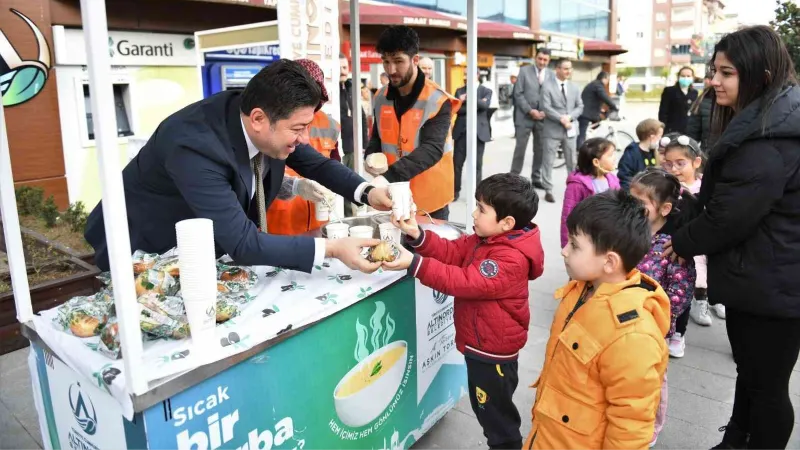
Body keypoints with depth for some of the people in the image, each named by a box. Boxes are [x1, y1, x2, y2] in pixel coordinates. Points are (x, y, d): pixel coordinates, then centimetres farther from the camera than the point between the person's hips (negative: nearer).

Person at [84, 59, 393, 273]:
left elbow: (315, 163, -1)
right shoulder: (195, 147, -38)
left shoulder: (272, 125, -17)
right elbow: (242, 243, -40)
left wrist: (367, 193, -17)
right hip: (144, 253, -6)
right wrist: (331, 249, -39)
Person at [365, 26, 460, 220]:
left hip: (429, 200, -5)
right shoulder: (381, 97, 2)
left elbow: (432, 150, -28)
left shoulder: (437, 101, -16)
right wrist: (371, 158, -9)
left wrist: (389, 176, -40)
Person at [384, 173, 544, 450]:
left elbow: (465, 282, -34)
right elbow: (452, 252, 0)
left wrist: (414, 264, -38)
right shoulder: (486, 239, 2)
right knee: (486, 410, 26)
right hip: (480, 343, 10)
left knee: (497, 417, 10)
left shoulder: (512, 259, -29)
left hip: (493, 350, -10)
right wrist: (417, 235, -17)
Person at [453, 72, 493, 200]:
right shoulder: (459, 91, 11)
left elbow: (485, 105, -15)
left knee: (476, 164, 2)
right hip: (461, 131, 2)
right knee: (457, 162, 3)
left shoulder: (486, 91, 4)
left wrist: (467, 99, -14)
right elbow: (456, 109, -3)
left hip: (479, 131, -2)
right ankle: (456, 190, 16)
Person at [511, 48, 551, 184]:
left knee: (540, 150, 8)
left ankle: (536, 178, 18)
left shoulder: (551, 75, 9)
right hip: (525, 116, -3)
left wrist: (546, 112, -9)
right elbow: (518, 94, -5)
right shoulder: (524, 70, 1)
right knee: (520, 148, -2)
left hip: (543, 118, 3)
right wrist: (530, 110, -13)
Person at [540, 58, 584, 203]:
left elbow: (580, 106, 8)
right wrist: (561, 119, -19)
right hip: (552, 129, -4)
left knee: (572, 161, 12)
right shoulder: (547, 86, -6)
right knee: (548, 161, -1)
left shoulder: (574, 87, 11)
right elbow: (546, 108, -13)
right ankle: (548, 190, 7)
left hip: (570, 129, 4)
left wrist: (569, 117, -10)